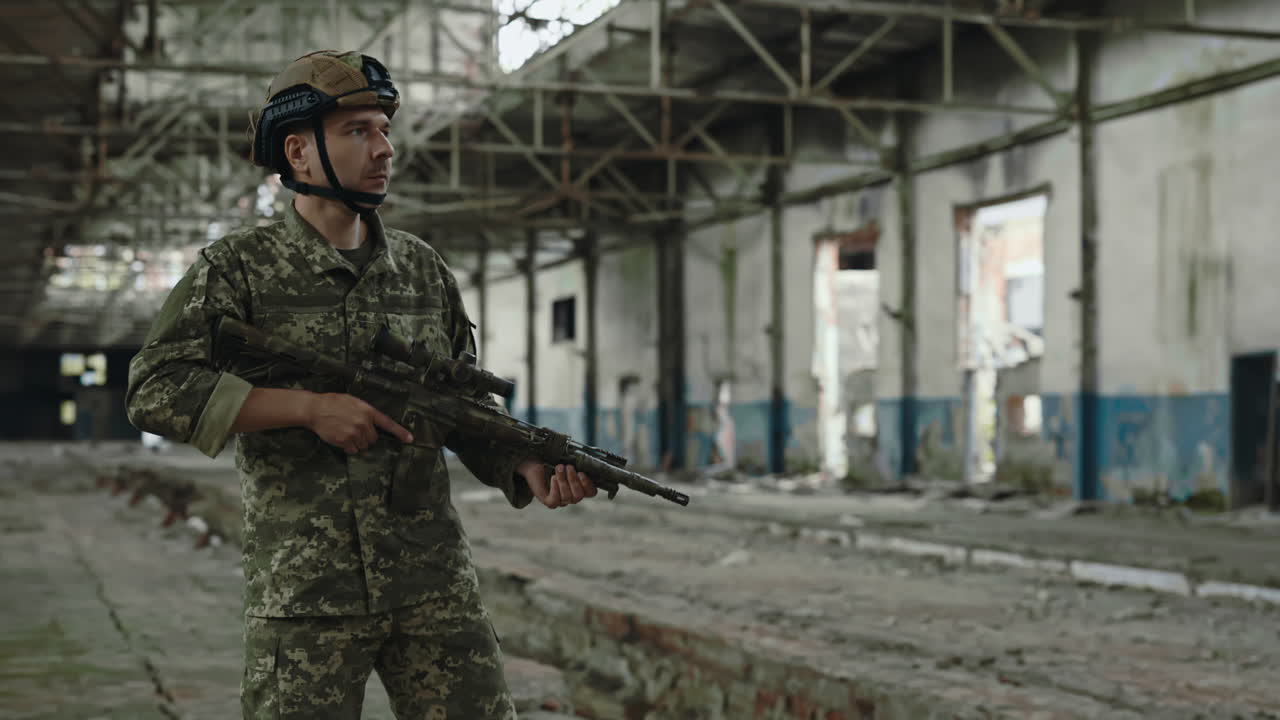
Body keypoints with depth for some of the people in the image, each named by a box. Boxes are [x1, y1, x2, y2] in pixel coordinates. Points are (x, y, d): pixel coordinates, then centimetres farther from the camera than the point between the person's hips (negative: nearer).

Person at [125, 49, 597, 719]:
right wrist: (310, 407, -17)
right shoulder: (237, 267, -1)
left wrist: (531, 470, -3)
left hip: (435, 583, 3)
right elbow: (155, 388, -11)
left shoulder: (422, 267, 12)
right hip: (302, 598, -3)